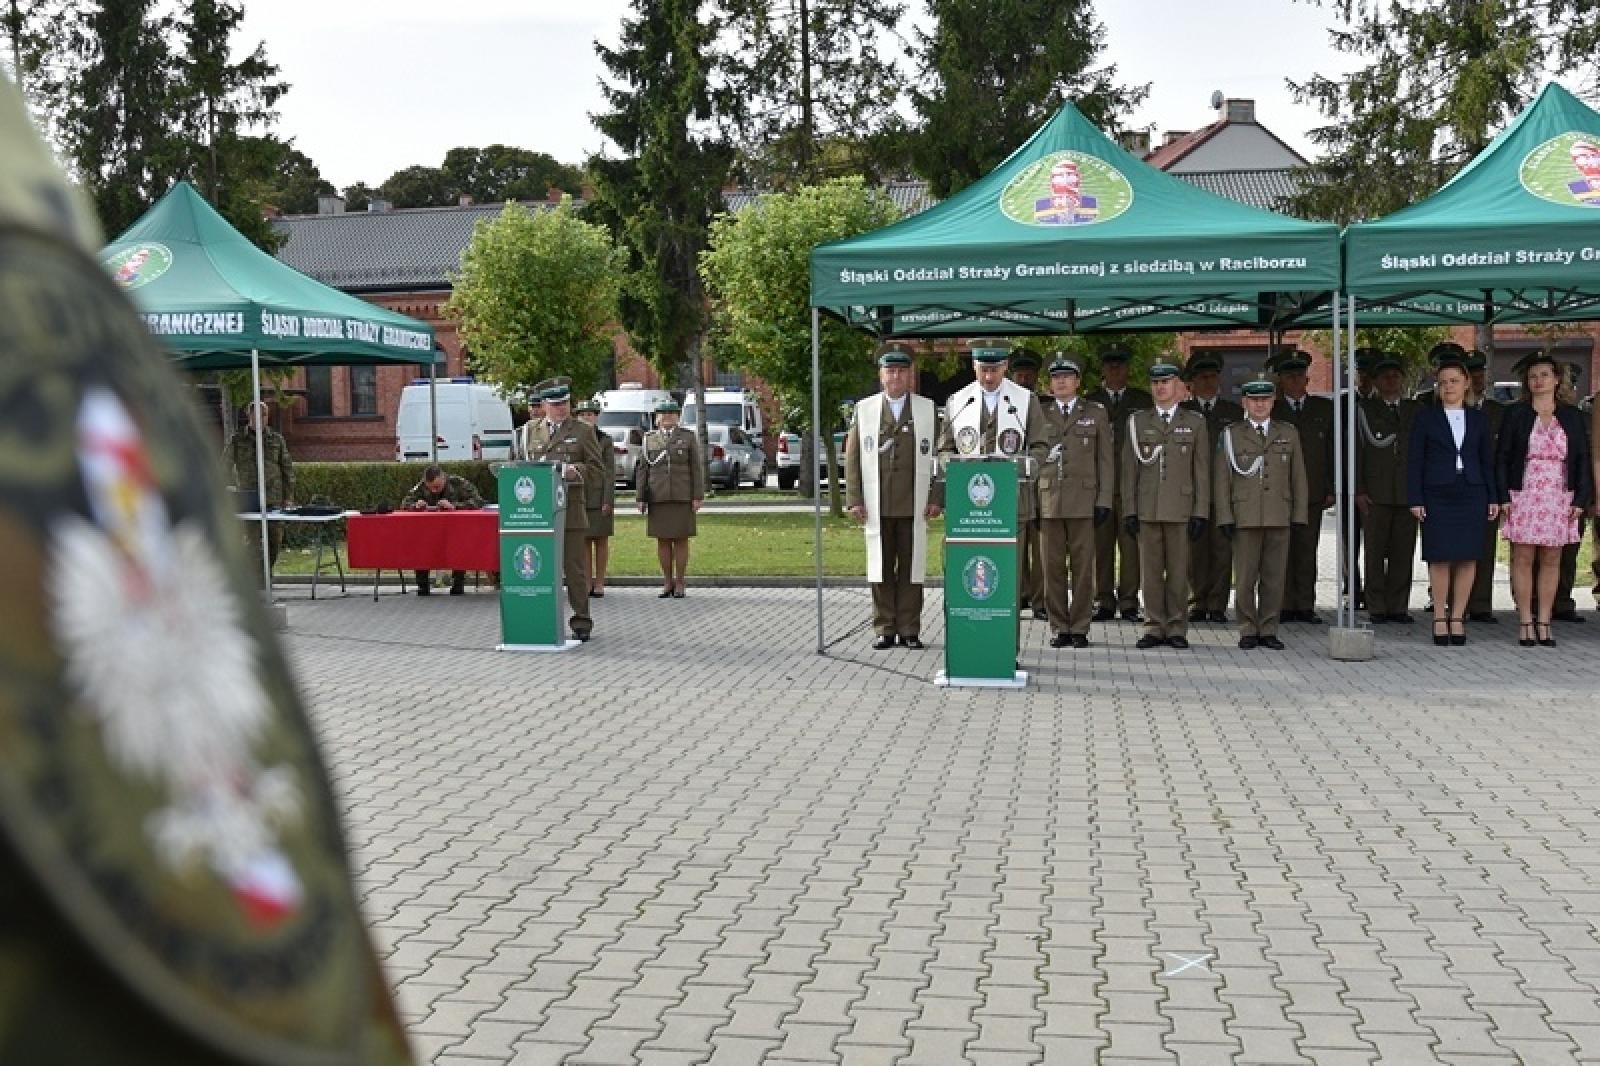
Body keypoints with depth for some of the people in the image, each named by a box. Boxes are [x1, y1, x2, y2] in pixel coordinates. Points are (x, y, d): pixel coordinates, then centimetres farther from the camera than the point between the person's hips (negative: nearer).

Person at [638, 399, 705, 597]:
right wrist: (641, 499, 0)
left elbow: (697, 468, -1)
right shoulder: (649, 439, 7)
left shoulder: (689, 437, 2)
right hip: (658, 499, 2)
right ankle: (667, 583, 13)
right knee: (662, 540, 4)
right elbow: (644, 471, 6)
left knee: (681, 540, 0)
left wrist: (698, 497, -8)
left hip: (682, 497, -2)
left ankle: (680, 584, 7)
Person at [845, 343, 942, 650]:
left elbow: (938, 456, 5)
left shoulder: (927, 409, 7)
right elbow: (852, 457, 7)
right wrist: (854, 500, -1)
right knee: (881, 568, 4)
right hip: (877, 506, 1)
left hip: (914, 506, -1)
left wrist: (936, 498, -3)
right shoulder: (864, 409, 9)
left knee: (911, 567, 2)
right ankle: (885, 629, 11)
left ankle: (909, 630, 9)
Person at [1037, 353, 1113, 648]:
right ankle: (1059, 628, 8)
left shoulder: (1096, 414, 10)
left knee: (1082, 566, 0)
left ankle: (1080, 629, 7)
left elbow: (1105, 460, 8)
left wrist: (1104, 501, -1)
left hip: (1083, 501, -1)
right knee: (1052, 567, 1)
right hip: (1047, 500, 1)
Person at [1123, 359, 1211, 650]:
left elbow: (1202, 471, 5)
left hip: (1181, 509, -1)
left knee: (1179, 571, 1)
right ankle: (1154, 627, 9)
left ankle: (1177, 629, 8)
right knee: (1151, 570, 2)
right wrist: (1129, 510, 1)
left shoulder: (1195, 423, 8)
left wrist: (1201, 513, -2)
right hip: (1147, 509, 1)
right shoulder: (1137, 422, 11)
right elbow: (1129, 469, 9)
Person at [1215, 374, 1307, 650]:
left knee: (1274, 577, 3)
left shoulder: (1288, 434, 13)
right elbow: (1221, 480, 2)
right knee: (1246, 578, -2)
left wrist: (1300, 515, 5)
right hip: (1244, 519, -2)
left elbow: (1298, 479, 13)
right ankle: (1248, 631, 8)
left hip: (1279, 518, 2)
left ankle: (1268, 630, 12)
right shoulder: (1230, 434, 6)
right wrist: (1225, 518, -5)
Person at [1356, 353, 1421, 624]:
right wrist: (1359, 491, -4)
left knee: (1403, 553, 2)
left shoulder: (1416, 411, 15)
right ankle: (1376, 608, 4)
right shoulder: (1364, 410, 7)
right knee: (1375, 553, -1)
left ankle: (1398, 607, 9)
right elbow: (1357, 452, 3)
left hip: (1408, 494, 2)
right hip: (1375, 494, -2)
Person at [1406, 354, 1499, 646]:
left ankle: (1457, 617, 8)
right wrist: (1415, 499, -5)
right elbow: (1414, 460, 2)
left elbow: (1487, 460, 13)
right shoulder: (1425, 417, 4)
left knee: (1468, 557, 1)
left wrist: (1493, 498, 6)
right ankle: (1440, 618, 4)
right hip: (1437, 496, -2)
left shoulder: (1478, 418, 11)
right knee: (1440, 557, -4)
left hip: (1471, 494, 2)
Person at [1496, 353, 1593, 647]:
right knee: (1523, 559, -2)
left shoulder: (1571, 416, 9)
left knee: (1551, 560, 4)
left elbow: (1583, 458, 8)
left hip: (1559, 497, 2)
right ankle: (1526, 622, 4)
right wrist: (1503, 496, -6)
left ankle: (1544, 622, 9)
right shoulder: (1516, 414, 4)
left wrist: (1581, 499, -1)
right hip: (1524, 495, -2)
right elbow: (1502, 457, 2)